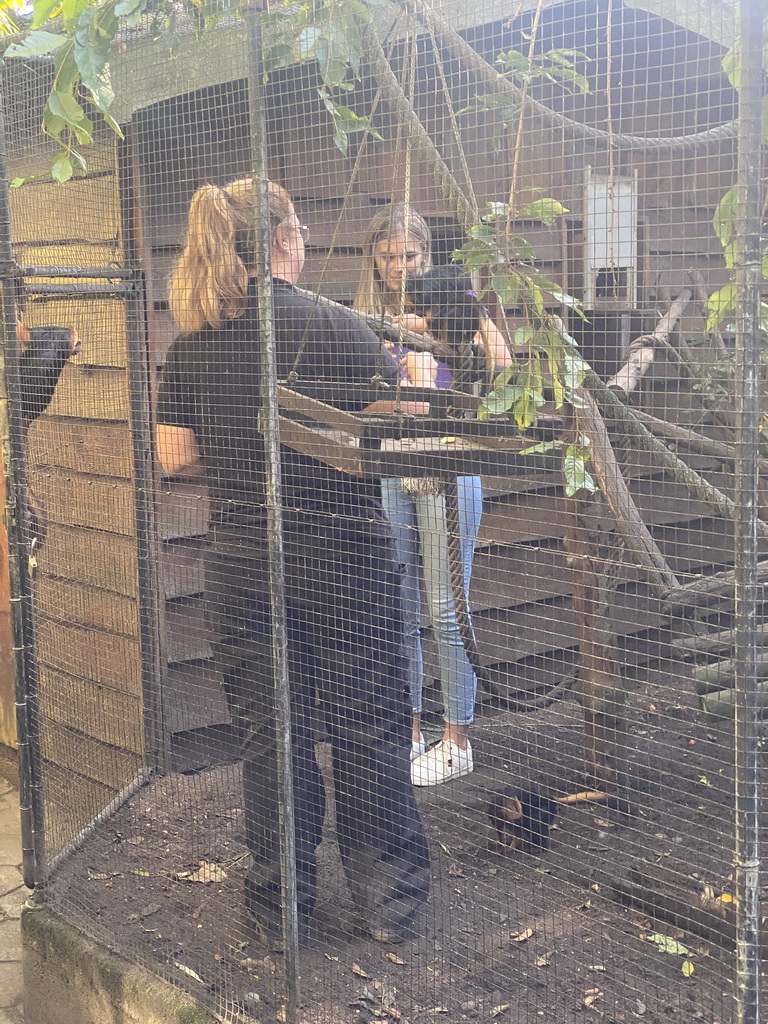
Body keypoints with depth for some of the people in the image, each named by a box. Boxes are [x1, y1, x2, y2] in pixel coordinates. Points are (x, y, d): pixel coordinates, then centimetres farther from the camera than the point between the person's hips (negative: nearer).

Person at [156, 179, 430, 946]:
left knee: (269, 733, 12)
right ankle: (389, 902, 21)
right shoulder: (338, 327, -11)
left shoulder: (191, 343, 0)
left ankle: (281, 905, 23)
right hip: (343, 557, -3)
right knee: (369, 729, 10)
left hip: (240, 563, 3)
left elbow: (173, 455, 3)